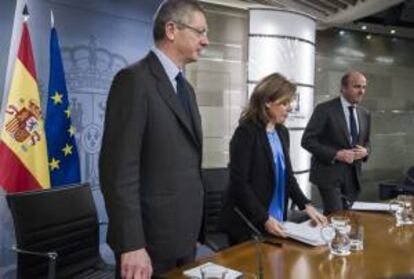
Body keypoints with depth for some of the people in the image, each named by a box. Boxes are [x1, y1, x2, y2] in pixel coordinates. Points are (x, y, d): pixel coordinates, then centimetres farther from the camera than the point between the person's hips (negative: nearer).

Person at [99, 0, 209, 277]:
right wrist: (132, 244, -21)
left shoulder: (185, 88, 13)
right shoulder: (134, 79, -14)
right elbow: (119, 168, -20)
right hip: (151, 238, -8)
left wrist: (194, 227, 14)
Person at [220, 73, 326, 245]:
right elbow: (239, 183, -18)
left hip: (276, 221, 7)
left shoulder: (282, 133, 7)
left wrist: (306, 205, 1)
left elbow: (287, 175, 12)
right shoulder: (246, 132, -15)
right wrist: (264, 219, -20)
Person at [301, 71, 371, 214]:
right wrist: (336, 154, -20)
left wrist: (365, 151, -4)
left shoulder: (365, 114, 10)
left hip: (353, 175, 6)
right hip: (330, 173, -6)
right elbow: (307, 140, -13)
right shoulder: (325, 109, -9)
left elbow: (366, 142, 21)